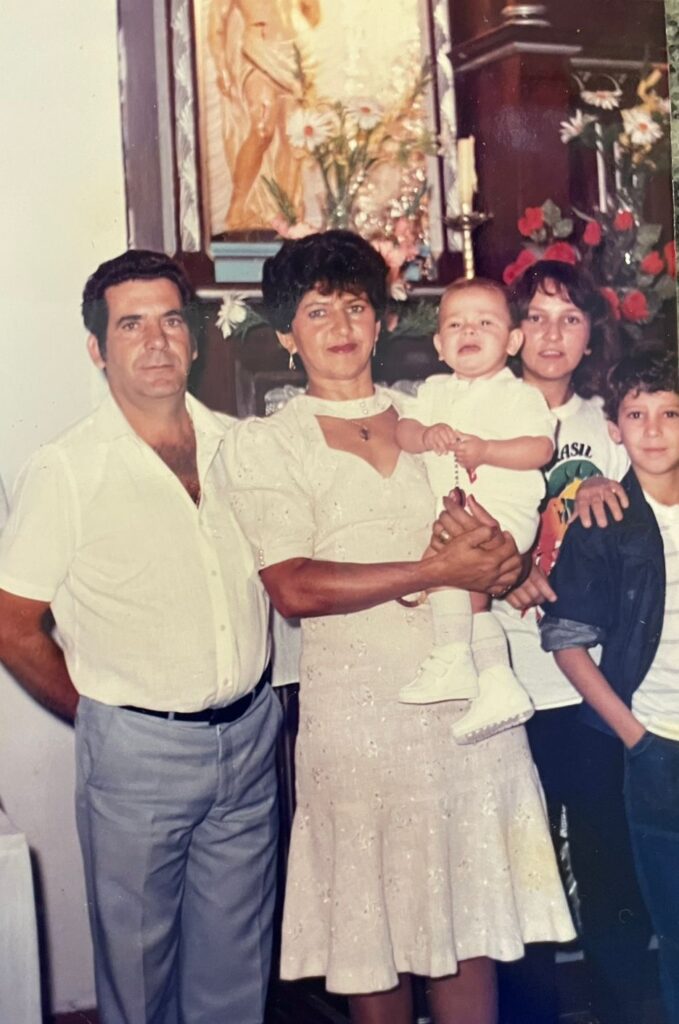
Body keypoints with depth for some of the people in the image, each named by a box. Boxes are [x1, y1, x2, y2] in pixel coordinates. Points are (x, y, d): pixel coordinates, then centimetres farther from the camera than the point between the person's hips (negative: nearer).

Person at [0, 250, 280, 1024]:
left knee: (237, 958, 18)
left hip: (250, 734, 4)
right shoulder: (64, 472, -13)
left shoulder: (234, 446, 1)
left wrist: (246, 704, 6)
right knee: (138, 958, 13)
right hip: (137, 751, -4)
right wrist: (103, 716, 0)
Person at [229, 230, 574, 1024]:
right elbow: (294, 590, -12)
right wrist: (437, 570, -14)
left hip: (470, 695, 3)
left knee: (473, 921, 8)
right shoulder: (267, 443, 2)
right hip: (359, 710, -3)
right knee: (372, 932, 5)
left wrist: (497, 551, -10)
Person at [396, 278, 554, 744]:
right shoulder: (437, 390, 17)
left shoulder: (519, 394, 1)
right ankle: (499, 685, 7)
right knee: (473, 593, 1)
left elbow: (541, 447, -11)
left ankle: (452, 661, -18)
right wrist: (426, 434, -16)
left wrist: (485, 450, -23)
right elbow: (403, 429, 7)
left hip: (505, 508, -7)